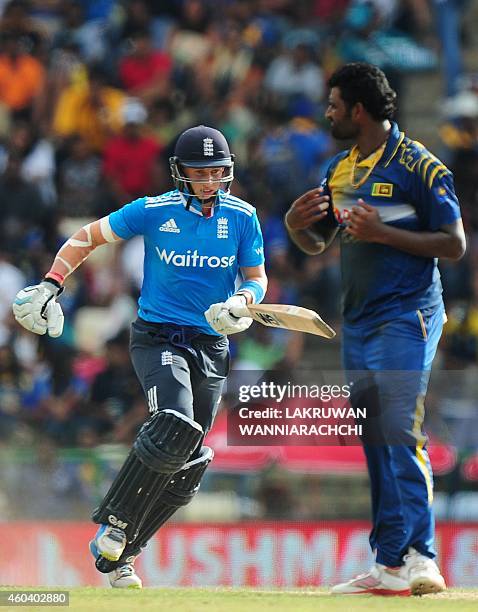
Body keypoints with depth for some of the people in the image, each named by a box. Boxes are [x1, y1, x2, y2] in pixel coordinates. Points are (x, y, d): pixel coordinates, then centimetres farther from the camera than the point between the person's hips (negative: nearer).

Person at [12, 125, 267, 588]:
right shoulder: (153, 211, -6)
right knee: (176, 427, -29)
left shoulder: (242, 216, 0)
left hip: (211, 345, 4)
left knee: (186, 466, 1)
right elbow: (88, 237, 5)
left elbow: (257, 277, 6)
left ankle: (118, 555, 15)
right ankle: (112, 530, -18)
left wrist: (242, 302, -17)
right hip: (156, 337, -4)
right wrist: (50, 285, -6)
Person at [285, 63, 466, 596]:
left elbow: (454, 244, -11)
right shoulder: (340, 171, 15)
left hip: (407, 317, -8)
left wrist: (383, 233, -19)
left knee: (400, 436, -15)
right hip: (358, 322, 8)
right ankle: (389, 564, 9)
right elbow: (316, 244, 23)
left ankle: (414, 560, -18)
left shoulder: (418, 166, -9)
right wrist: (296, 225, 0)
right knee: (375, 444, 7)